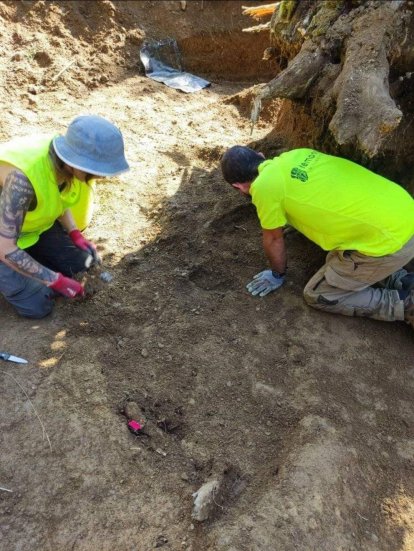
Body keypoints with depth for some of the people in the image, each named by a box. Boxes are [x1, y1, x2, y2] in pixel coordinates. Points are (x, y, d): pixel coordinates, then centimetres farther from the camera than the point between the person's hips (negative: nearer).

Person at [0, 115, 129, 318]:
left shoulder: (68, 158, -19)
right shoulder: (22, 177, -41)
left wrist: (75, 235, -9)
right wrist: (56, 280, -27)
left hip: (34, 222, 6)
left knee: (78, 263, 8)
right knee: (37, 306, -7)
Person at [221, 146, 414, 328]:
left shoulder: (263, 186, -13)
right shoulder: (294, 157, 10)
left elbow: (274, 240, 1)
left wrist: (277, 275, 19)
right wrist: (296, 220, 49)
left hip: (389, 242, -8)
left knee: (317, 295, 7)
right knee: (337, 261, 28)